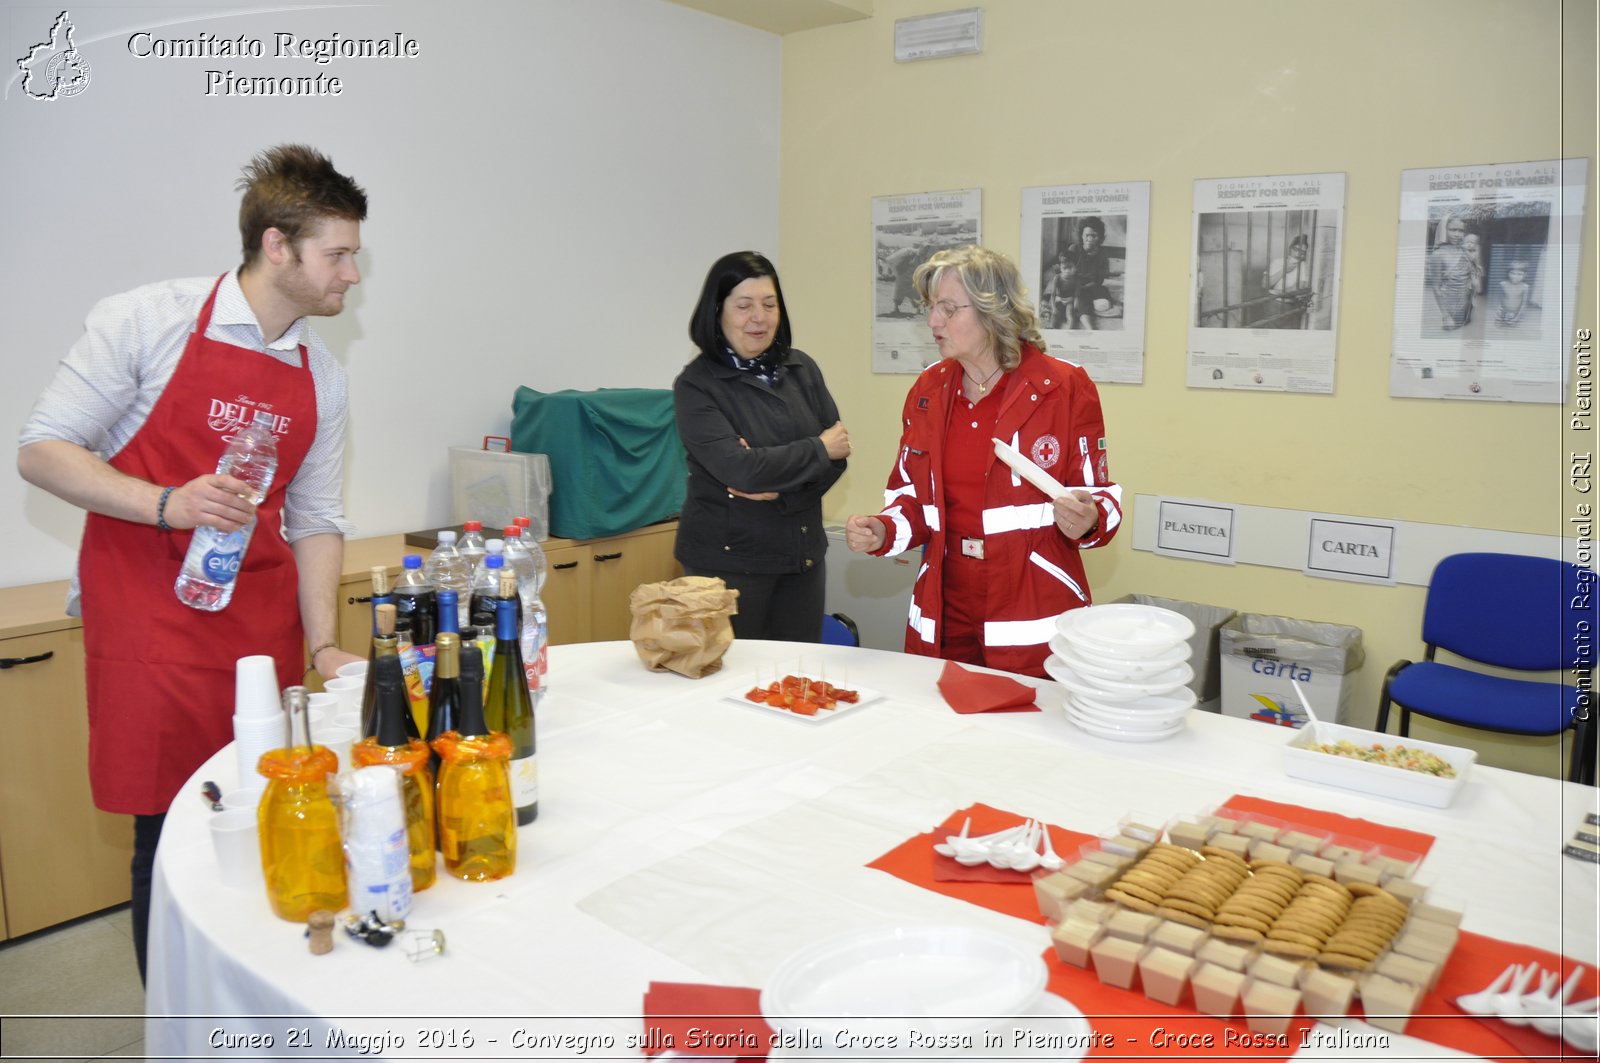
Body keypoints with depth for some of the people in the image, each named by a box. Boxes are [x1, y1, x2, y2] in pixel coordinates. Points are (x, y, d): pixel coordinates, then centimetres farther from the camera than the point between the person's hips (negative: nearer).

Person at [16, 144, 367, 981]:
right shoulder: (145, 322, -7)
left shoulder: (321, 376, 7)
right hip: (148, 617, -4)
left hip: (263, 622, 4)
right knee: (171, 836, 1)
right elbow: (40, 452, -6)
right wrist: (167, 504, -21)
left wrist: (323, 645, 0)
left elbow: (315, 518, 9)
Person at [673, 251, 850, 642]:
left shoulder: (801, 369, 5)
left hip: (802, 556, 5)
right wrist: (818, 448, -9)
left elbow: (837, 455, 3)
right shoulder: (696, 385, -9)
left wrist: (780, 490, -14)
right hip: (728, 561, -4)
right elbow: (738, 468, -20)